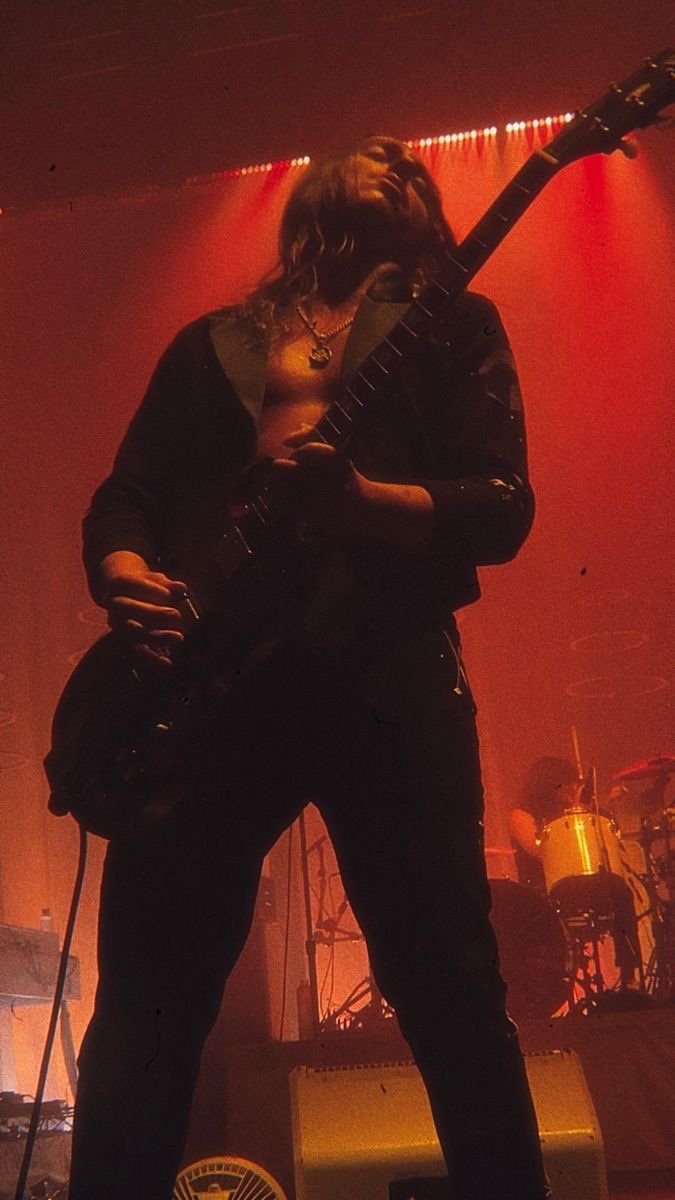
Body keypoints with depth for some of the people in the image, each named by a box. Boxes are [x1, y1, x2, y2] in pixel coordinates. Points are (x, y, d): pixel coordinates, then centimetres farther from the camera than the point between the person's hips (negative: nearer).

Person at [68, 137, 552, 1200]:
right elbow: (122, 499, 17)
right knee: (146, 1008, 0)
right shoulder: (213, 344, 22)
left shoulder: (451, 326, 16)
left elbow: (503, 508, 3)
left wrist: (356, 500, -16)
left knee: (452, 993, -2)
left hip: (387, 677, -1)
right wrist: (127, 578, -7)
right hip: (208, 679, 2)